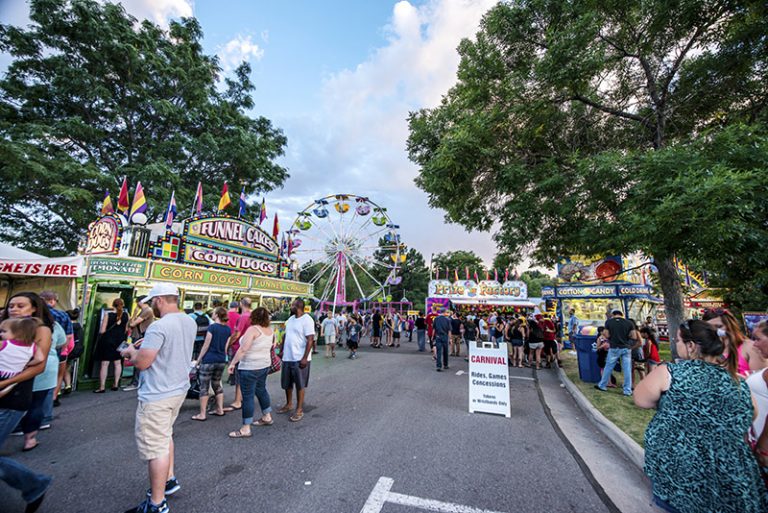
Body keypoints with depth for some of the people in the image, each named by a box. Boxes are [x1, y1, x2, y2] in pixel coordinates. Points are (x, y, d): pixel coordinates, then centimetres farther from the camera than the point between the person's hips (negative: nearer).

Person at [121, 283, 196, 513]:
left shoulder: (159, 326, -24)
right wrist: (146, 346, 15)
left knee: (155, 447, 4)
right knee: (165, 436, 27)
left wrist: (132, 350, 0)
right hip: (179, 389, 9)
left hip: (157, 396, -9)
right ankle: (169, 480, 40)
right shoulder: (190, 322, 3)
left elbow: (142, 362, -20)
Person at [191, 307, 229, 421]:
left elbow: (206, 345, -10)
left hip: (209, 360, -6)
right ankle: (220, 410, 22)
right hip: (221, 361, 6)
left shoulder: (212, 327, -12)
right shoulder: (228, 329, 5)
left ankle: (202, 414, 9)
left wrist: (198, 360, -1)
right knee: (217, 385, 18)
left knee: (204, 387, 4)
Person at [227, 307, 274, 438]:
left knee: (248, 396, -1)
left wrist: (233, 363, -16)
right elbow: (272, 345, 21)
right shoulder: (270, 330, 4)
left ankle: (246, 429, 6)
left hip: (250, 367, -8)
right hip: (265, 365, 8)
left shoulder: (253, 329, -18)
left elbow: (243, 349, -23)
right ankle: (267, 417, 35)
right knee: (261, 390, 22)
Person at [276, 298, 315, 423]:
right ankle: (289, 404, 39)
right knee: (286, 383, 19)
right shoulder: (290, 319, 9)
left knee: (300, 385, 5)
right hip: (287, 357, 8)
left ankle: (299, 410, 19)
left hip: (300, 359, -8)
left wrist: (305, 358, -22)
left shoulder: (307, 320, -16)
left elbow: (310, 340, -19)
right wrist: (282, 350, 15)